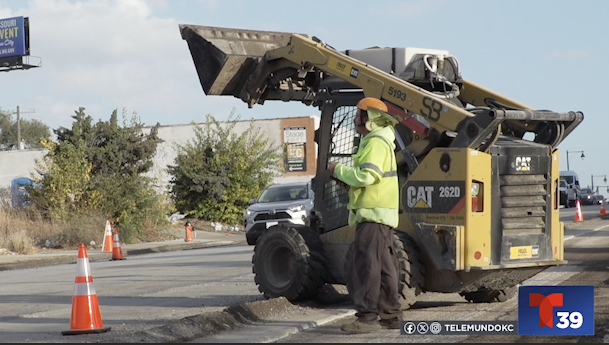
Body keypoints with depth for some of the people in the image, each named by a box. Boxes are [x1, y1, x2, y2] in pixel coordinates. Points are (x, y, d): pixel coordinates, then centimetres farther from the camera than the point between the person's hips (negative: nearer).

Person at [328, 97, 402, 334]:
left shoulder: (375, 143, -13)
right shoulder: (378, 141, 22)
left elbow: (367, 176, -25)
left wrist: (339, 170, -10)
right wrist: (347, 179, 10)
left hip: (373, 214, -11)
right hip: (380, 214, 11)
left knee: (366, 266, -12)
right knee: (383, 267, 13)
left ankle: (368, 316, -14)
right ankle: (391, 314, 18)